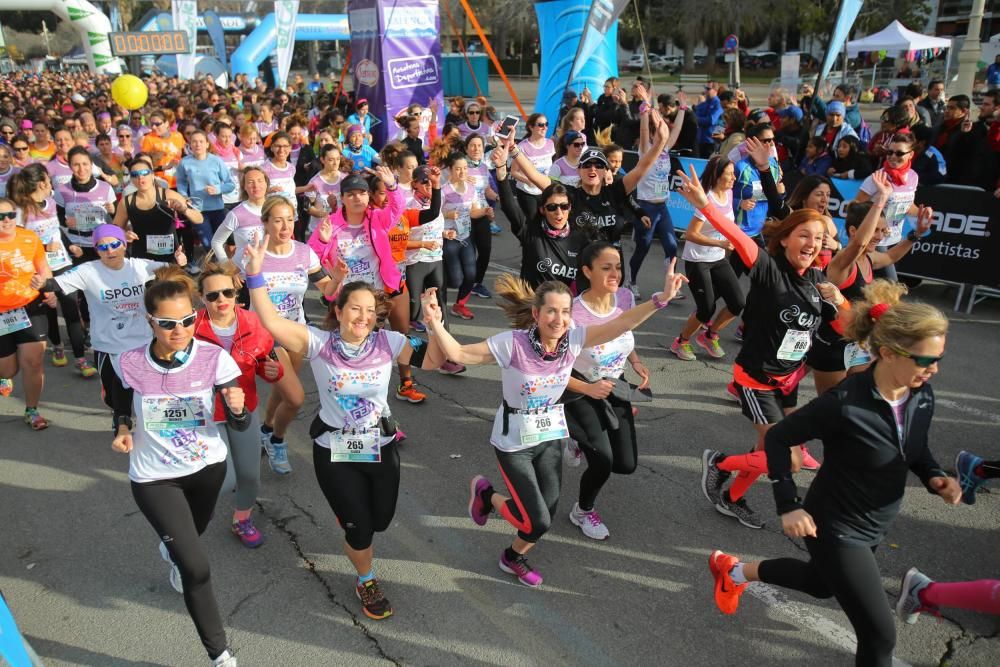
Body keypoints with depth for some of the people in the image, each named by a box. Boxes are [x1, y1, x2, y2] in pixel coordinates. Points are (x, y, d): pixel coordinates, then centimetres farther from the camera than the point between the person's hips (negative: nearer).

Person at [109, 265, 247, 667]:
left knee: (192, 535, 31)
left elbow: (240, 425, -18)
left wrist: (237, 408, -40)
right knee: (197, 569, -10)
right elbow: (121, 406, 5)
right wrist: (122, 430, -15)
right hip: (154, 478, -2)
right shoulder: (129, 364, -17)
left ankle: (171, 549, 71)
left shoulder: (215, 359, -19)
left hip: (207, 466, 2)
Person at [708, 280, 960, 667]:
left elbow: (916, 449, 8)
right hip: (836, 527, -8)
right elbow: (778, 439, -20)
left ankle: (736, 571, 51)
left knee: (822, 584, 31)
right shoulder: (845, 403, -32)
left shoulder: (922, 395, -11)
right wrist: (788, 505, -21)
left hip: (876, 525, 8)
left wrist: (934, 477, -13)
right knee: (880, 635, 0)